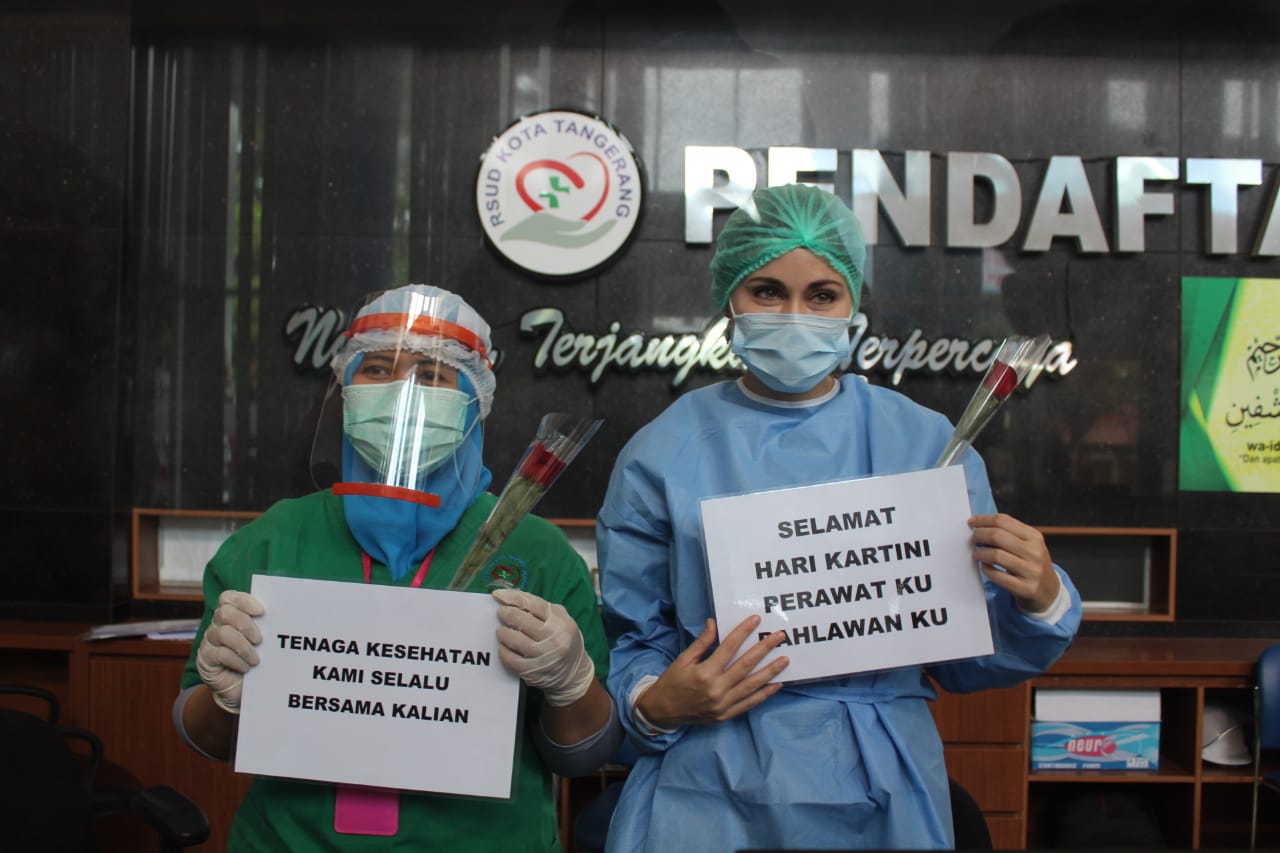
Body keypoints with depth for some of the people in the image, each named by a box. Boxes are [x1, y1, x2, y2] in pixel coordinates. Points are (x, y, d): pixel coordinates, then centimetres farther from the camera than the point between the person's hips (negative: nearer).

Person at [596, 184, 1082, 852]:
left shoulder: (924, 445, -1)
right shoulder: (663, 455, -4)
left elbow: (964, 658, 4)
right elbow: (627, 644, 2)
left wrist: (1038, 599, -14)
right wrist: (658, 702, -18)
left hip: (880, 796, 1)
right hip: (711, 798, -1)